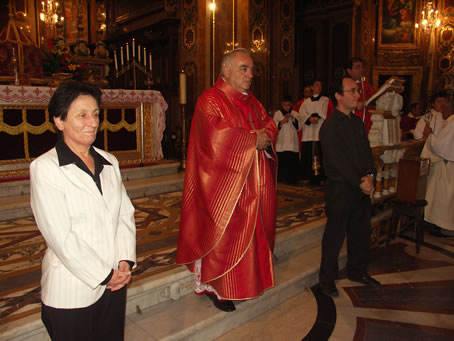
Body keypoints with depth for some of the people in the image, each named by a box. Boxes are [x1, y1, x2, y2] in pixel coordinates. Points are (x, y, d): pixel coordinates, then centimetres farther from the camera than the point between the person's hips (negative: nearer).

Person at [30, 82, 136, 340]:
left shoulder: (109, 162, 5)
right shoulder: (45, 168, -11)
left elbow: (126, 213, 5)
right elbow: (60, 236, -15)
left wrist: (125, 261, -7)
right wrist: (103, 275, -12)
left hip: (115, 282, 5)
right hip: (72, 292, -4)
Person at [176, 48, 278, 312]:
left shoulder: (251, 101, 16)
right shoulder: (211, 100, -10)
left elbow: (269, 124, 14)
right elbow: (218, 136, -24)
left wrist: (266, 137, -10)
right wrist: (253, 139, -16)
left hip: (253, 183, 8)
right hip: (225, 184, -8)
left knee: (254, 230, 13)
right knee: (224, 234, 1)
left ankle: (250, 278, 30)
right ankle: (216, 287, 17)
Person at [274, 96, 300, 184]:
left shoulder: (295, 114, 9)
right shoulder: (277, 114, 7)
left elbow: (299, 128, 5)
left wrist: (293, 119, -8)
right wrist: (281, 122, -11)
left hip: (292, 142, 1)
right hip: (281, 142, -1)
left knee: (292, 160, -5)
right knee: (281, 160, -5)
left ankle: (291, 179, 2)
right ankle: (281, 177, 9)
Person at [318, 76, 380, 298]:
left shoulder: (357, 122, 12)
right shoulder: (330, 126, -13)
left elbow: (367, 152, 10)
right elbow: (338, 162, -19)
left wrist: (369, 176, -6)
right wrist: (360, 182, -16)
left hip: (361, 188, 8)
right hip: (340, 190, -7)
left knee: (361, 233, 17)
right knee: (334, 237, 3)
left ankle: (357, 272, 37)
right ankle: (327, 280, 19)